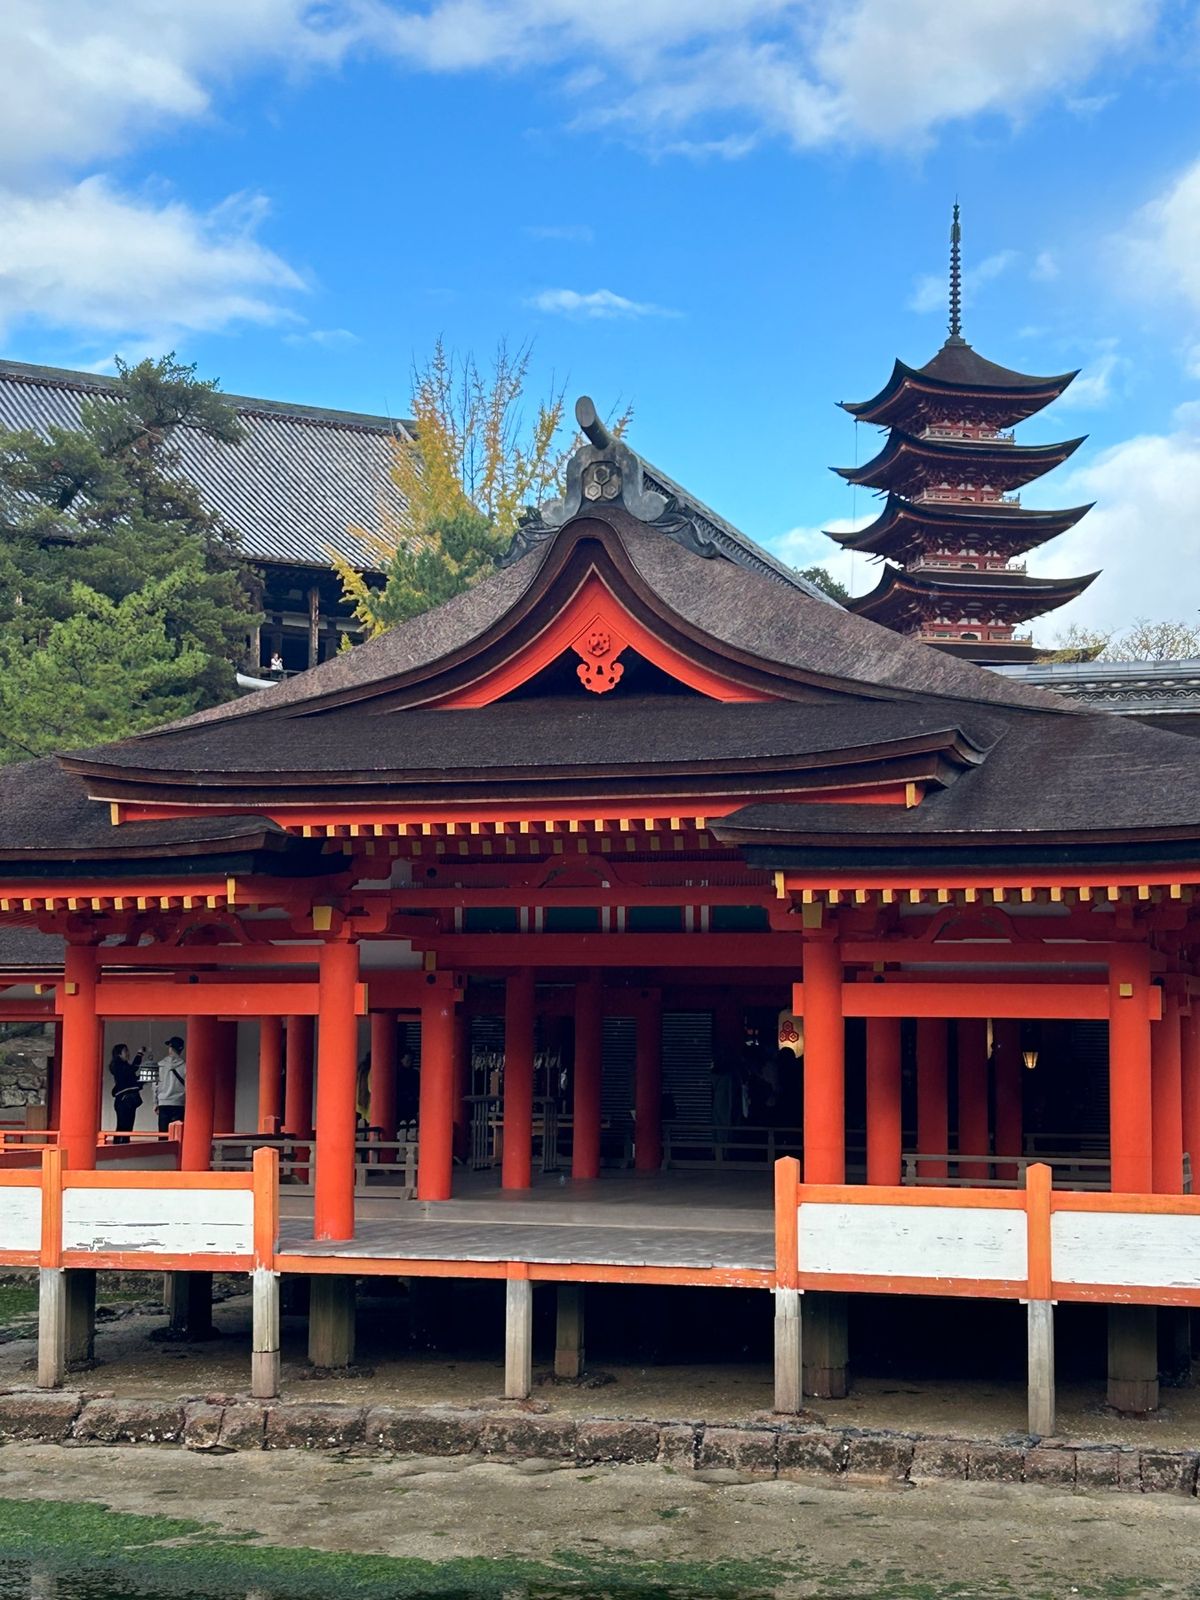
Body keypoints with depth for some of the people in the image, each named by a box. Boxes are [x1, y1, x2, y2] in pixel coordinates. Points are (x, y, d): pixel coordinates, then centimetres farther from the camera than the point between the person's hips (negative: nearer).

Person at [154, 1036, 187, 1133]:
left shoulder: (160, 1065, 1)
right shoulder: (184, 1065, -5)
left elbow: (155, 1085, 5)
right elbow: (187, 1087, -2)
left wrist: (156, 1103, 14)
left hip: (163, 1104, 2)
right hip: (179, 1104, -2)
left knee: (163, 1133, 5)